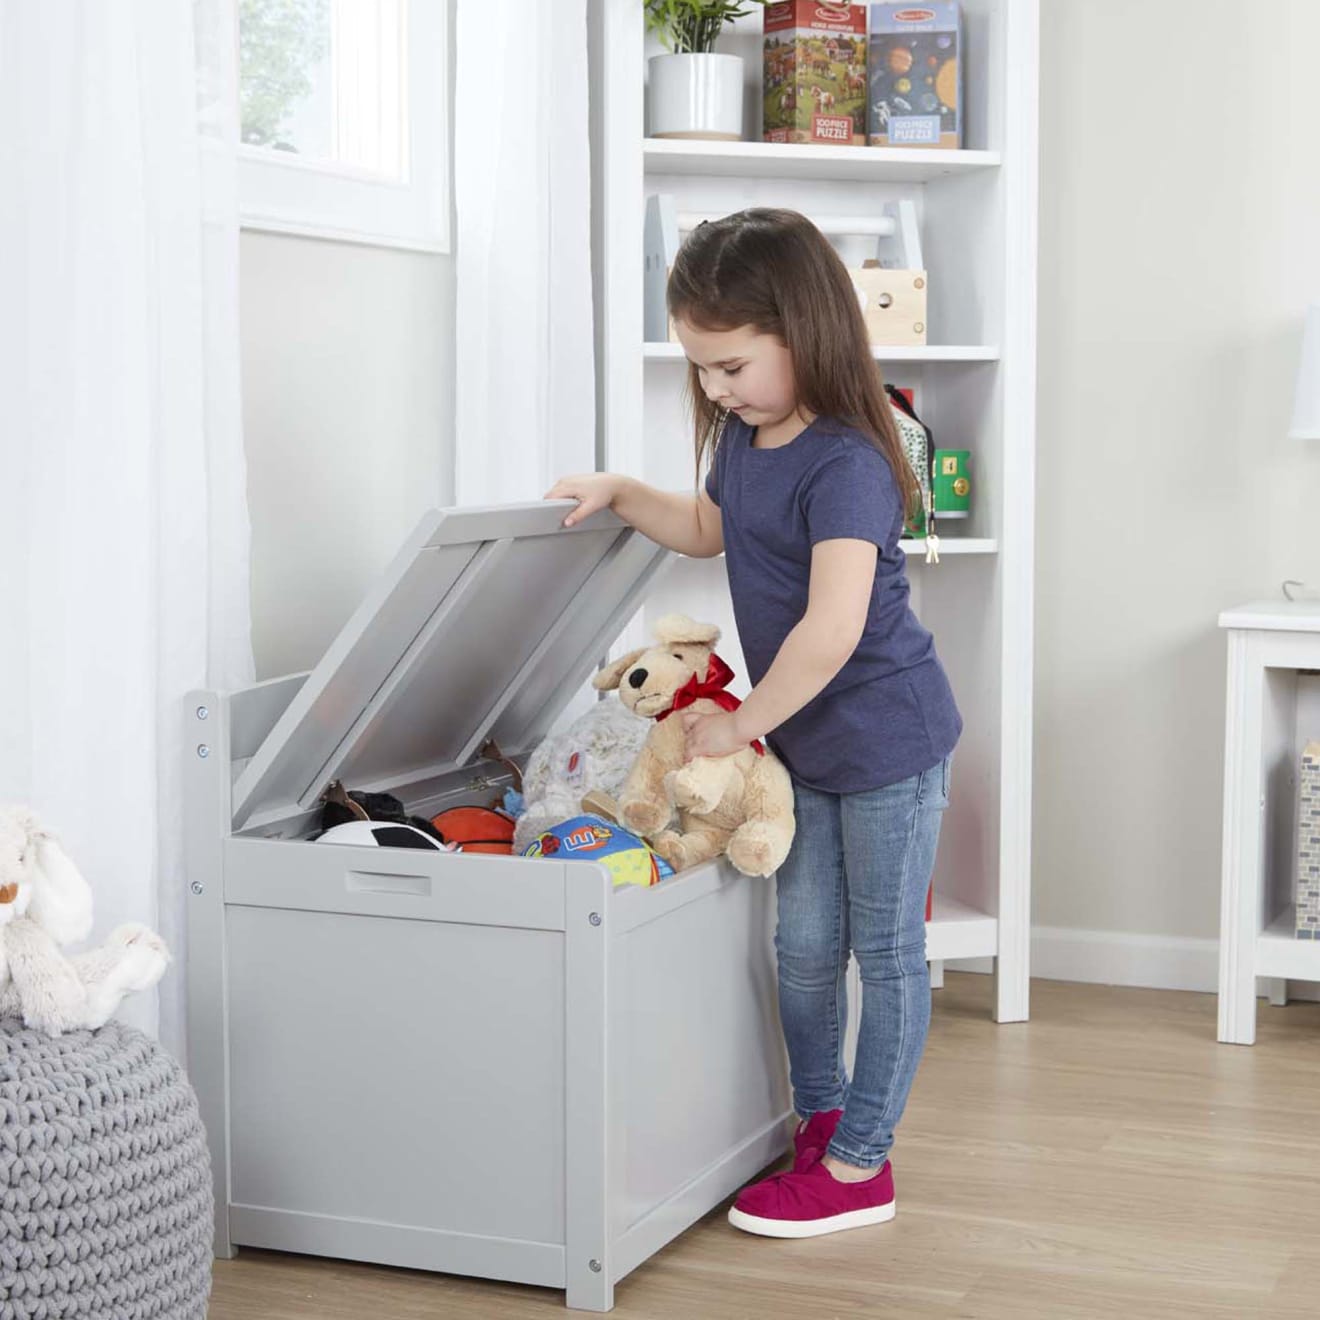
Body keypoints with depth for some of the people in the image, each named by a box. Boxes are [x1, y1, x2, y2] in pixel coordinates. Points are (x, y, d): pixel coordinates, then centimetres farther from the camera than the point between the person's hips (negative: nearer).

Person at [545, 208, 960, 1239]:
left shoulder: (845, 463, -25)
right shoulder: (743, 437, 3)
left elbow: (832, 629, -33)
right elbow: (709, 529, 25)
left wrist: (741, 723, -22)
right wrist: (621, 494, 8)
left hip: (888, 738, -8)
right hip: (804, 741, 9)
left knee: (886, 951, 5)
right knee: (805, 946, 16)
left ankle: (860, 1165, 15)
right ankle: (820, 1122, 33)